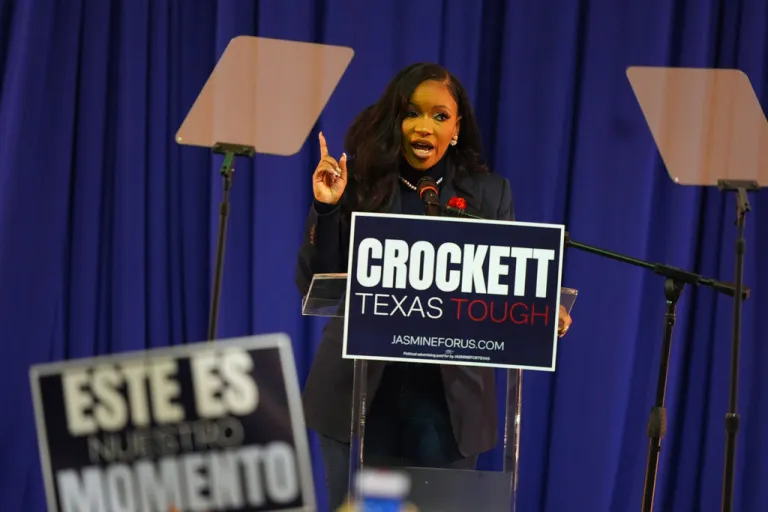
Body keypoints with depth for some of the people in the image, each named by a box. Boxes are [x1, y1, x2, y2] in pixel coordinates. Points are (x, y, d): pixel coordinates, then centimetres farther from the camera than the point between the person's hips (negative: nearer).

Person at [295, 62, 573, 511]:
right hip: (361, 389, 0)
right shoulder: (360, 182, 0)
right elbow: (315, 286, -1)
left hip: (449, 395, 1)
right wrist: (327, 208, -13)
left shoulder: (489, 192, 4)